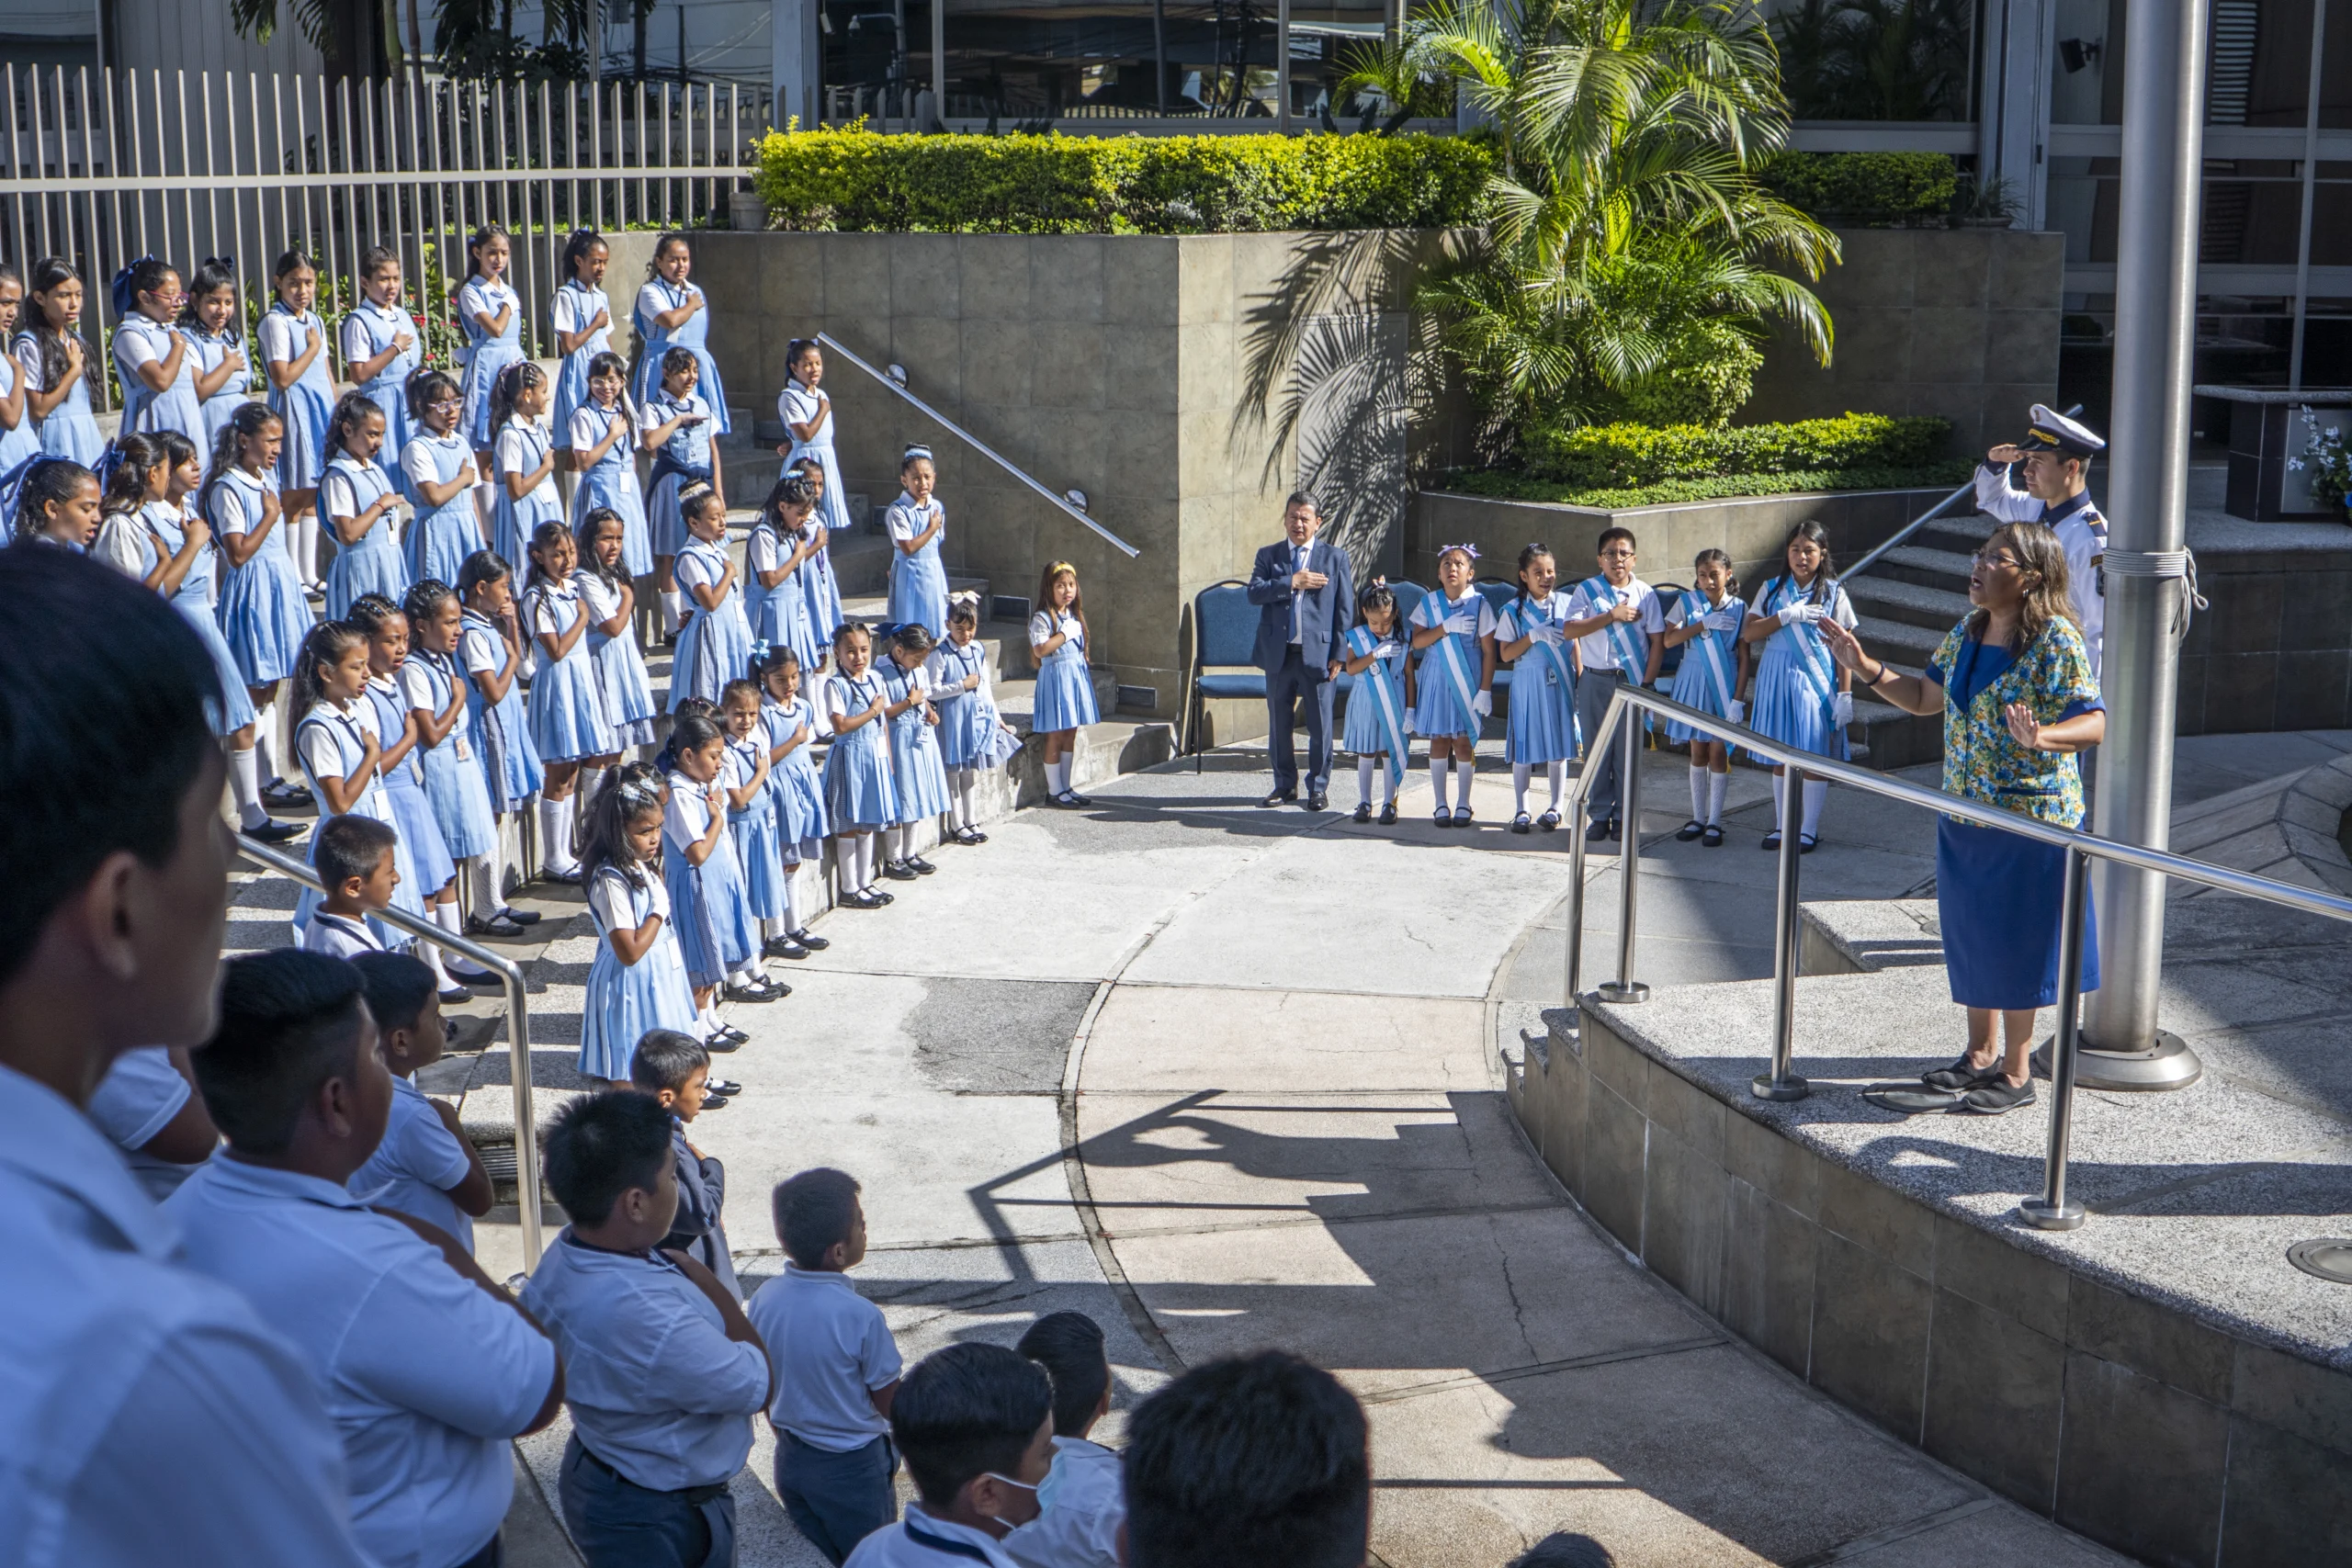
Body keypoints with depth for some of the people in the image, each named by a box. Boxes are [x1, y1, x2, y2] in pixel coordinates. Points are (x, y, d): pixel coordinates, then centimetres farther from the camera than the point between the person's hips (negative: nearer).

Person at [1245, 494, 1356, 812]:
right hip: (1278, 654, 2)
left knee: (1320, 725, 3)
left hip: (1318, 653, -2)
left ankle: (1318, 788, 15)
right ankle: (1285, 785, 22)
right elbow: (1254, 592, -8)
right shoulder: (1268, 556, 9)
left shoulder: (1335, 558, 5)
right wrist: (1291, 582, -18)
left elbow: (1344, 609, 2)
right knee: (1279, 724, 9)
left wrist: (1339, 654, -6)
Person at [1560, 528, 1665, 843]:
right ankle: (1598, 815, 14)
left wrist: (1647, 681, -8)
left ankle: (1623, 817, 13)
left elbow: (1657, 640, 0)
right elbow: (1570, 630, -12)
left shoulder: (1645, 593, 1)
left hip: (1631, 679, 0)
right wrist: (1611, 616, -17)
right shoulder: (1587, 590, 0)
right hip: (1594, 680, 1)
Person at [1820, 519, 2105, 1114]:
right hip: (1964, 814, 8)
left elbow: (2095, 723, -21)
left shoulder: (2055, 640, -17)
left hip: (2031, 818, -8)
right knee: (1970, 933, 16)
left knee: (2016, 938, 2)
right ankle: (1982, 1053, 31)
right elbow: (1926, 697, 17)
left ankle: (2016, 1073, 14)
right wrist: (1866, 668, 6)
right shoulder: (1965, 635, 6)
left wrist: (2041, 738, -40)